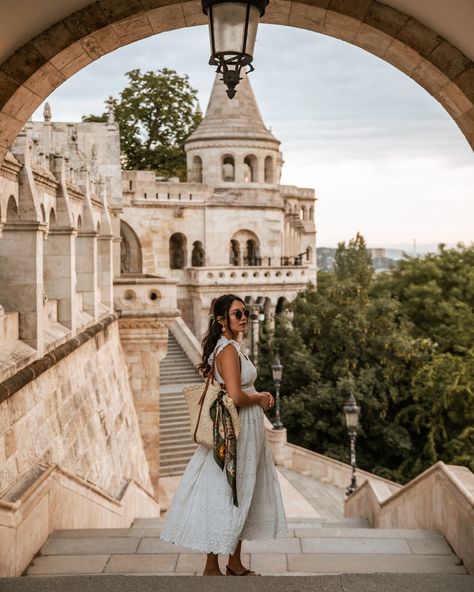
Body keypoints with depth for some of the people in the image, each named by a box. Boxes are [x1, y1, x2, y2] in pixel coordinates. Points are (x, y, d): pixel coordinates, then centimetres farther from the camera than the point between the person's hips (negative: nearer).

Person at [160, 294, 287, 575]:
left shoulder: (232, 347, 13)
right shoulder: (228, 349, -18)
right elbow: (235, 396, -26)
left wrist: (258, 395, 5)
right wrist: (259, 398, -8)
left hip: (245, 429, 10)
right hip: (235, 429, -10)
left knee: (241, 496, 16)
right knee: (226, 495, -1)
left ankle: (235, 563, 26)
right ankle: (212, 566, 10)